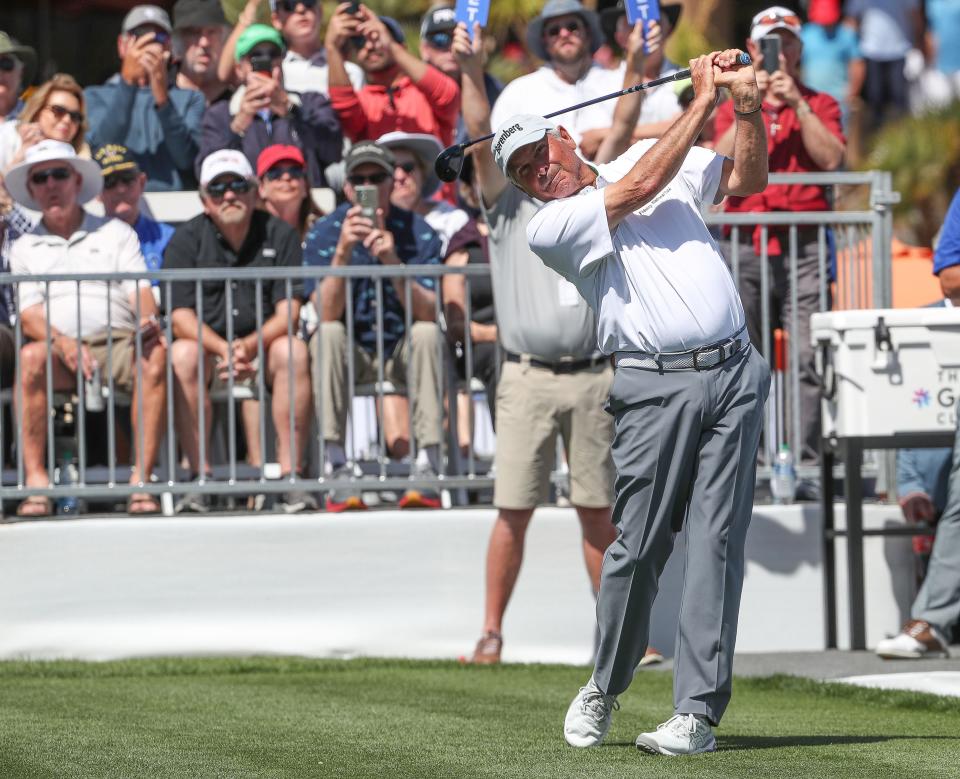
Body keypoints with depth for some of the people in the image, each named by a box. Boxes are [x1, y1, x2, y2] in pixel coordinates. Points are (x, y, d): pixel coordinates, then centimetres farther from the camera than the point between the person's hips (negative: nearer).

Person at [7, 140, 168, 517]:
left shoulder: (116, 233, 19)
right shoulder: (25, 248, 20)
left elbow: (140, 291, 8)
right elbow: (30, 315, 6)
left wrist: (148, 322, -17)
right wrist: (63, 344, -16)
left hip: (120, 342, 0)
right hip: (61, 348, 0)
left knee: (155, 355, -34)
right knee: (32, 356, -36)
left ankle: (141, 479, -37)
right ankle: (35, 480, -37)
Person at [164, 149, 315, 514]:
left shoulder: (279, 234, 3)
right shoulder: (187, 239, 2)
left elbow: (288, 312, -6)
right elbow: (181, 316, -7)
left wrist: (249, 346, -25)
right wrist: (224, 349, -25)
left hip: (264, 345, 0)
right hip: (208, 341, 0)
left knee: (293, 350, -31)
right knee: (183, 354, -33)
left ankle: (291, 474, -32)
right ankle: (200, 477, -32)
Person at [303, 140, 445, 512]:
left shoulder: (418, 232, -9)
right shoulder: (324, 233, -8)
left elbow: (428, 313, -21)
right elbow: (326, 314, -21)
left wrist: (393, 262, -35)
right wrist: (343, 251, -34)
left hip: (404, 354, 0)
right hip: (349, 355, 0)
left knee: (427, 332, -30)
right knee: (327, 335, -30)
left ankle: (427, 464, -33)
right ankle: (337, 465, -34)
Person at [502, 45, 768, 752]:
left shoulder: (648, 156, 18)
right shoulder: (548, 229, 2)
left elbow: (748, 178, 16)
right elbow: (640, 188, -7)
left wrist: (749, 108, -3)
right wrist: (703, 103, -1)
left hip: (734, 374, 3)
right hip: (655, 387, -3)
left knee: (717, 542, -4)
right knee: (641, 544, -8)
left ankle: (698, 713, -5)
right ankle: (605, 687, 14)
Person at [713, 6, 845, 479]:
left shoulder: (820, 105, 15)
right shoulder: (732, 107, 17)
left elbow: (831, 159, -3)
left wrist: (797, 104, -7)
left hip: (804, 248, -1)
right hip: (745, 247, 1)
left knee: (808, 359, -11)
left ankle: (805, 465, -13)